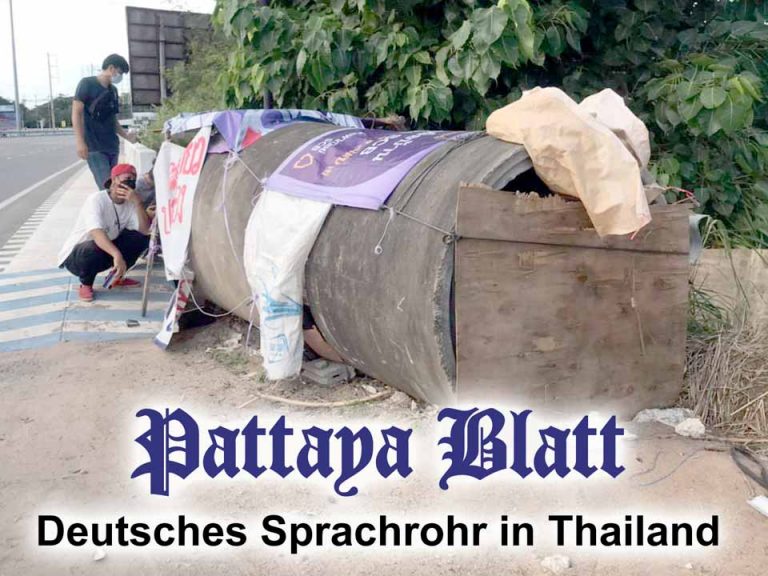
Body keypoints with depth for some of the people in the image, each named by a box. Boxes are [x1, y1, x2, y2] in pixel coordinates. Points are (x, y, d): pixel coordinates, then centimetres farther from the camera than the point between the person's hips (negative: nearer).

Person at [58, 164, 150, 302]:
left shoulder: (130, 203, -6)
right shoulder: (96, 199, -25)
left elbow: (145, 231, -18)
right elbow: (97, 234, -41)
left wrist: (138, 202, -29)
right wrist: (117, 255, -56)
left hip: (107, 251, 6)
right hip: (76, 255, -6)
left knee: (140, 237, -10)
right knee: (94, 248, -39)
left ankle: (117, 277, 8)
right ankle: (86, 284, -7)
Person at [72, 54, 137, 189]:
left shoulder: (113, 90, 17)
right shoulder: (87, 84, -3)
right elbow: (76, 113, -8)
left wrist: (126, 135, 8)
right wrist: (80, 141, -18)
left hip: (112, 147, 7)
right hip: (94, 147, -7)